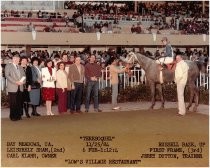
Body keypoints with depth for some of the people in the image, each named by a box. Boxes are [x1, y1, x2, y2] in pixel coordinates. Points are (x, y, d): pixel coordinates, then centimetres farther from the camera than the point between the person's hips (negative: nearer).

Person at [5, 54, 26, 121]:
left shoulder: (20, 67, 22)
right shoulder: (8, 66, 4)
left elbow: (24, 75, 18)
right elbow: (7, 75, -7)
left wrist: (22, 81, -5)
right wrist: (15, 82, -15)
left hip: (20, 87, 5)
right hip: (12, 87, -5)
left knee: (19, 102, 2)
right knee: (13, 103, -5)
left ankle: (18, 115, 9)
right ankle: (13, 116, 1)